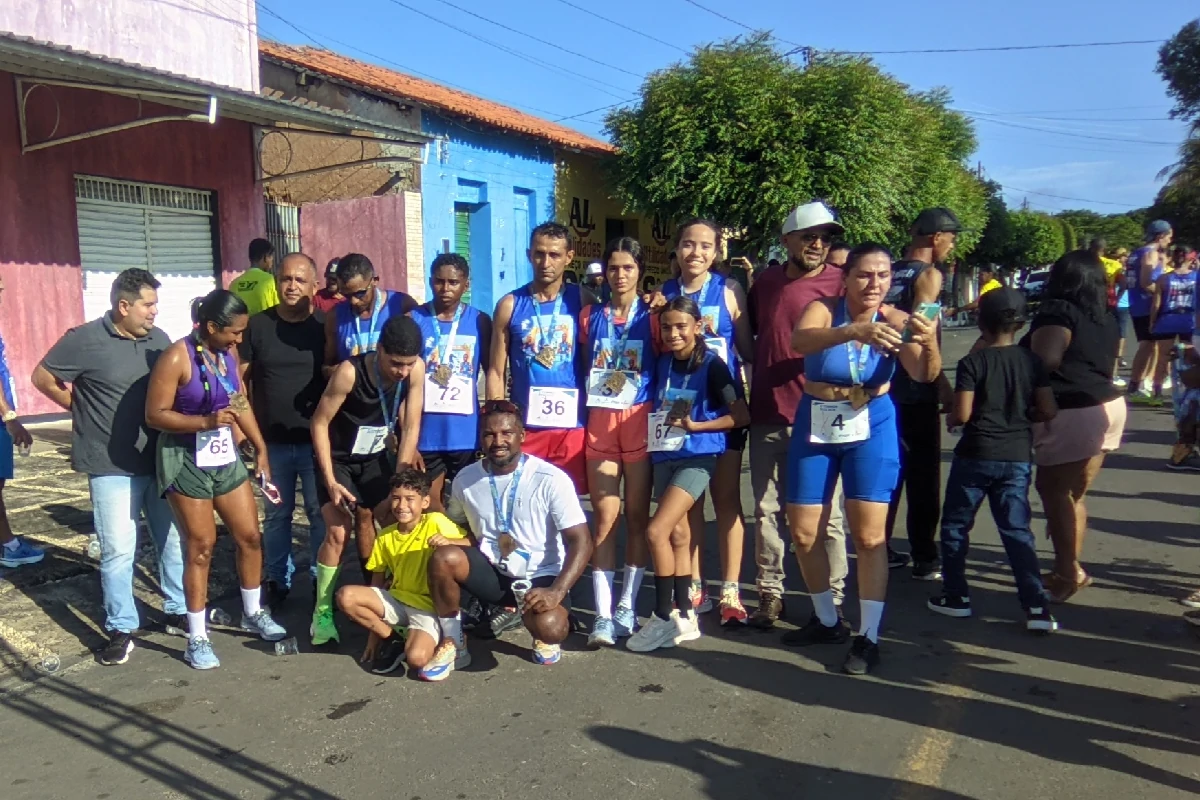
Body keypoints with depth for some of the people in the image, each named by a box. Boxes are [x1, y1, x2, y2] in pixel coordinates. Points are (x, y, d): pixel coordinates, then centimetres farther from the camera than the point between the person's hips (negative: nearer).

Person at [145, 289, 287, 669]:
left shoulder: (228, 354, 3)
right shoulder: (177, 357, -17)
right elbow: (155, 415, -16)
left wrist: (260, 448, 10)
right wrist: (207, 421, -27)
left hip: (224, 455, 7)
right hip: (186, 459, -6)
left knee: (250, 536, 10)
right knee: (200, 547, 0)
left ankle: (254, 613, 31)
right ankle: (197, 639, 14)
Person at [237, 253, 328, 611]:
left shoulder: (325, 325, -3)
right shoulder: (258, 325, 1)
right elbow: (241, 379, 4)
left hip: (317, 439, -2)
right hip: (273, 441, 2)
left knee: (320, 512, 6)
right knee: (276, 513, 13)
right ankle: (278, 579, 28)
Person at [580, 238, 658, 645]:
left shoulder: (652, 316, 4)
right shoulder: (590, 315, 11)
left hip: (639, 420, -1)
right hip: (600, 421, 1)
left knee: (637, 516, 4)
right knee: (605, 517, -2)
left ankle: (627, 606, 15)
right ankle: (602, 614, 0)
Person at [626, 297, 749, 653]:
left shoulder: (712, 365, -10)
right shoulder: (663, 362, 7)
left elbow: (742, 415, -12)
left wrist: (695, 425, -17)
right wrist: (656, 431, 4)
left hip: (697, 458, -6)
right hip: (664, 456, 6)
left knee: (656, 532, -13)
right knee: (678, 535, 9)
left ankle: (664, 616, 0)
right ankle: (684, 616, 18)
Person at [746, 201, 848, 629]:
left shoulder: (840, 283, -3)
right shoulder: (765, 281, 12)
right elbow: (746, 334, 27)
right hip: (766, 416, 4)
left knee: (825, 514, 3)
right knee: (767, 510, 10)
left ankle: (832, 599, 15)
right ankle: (770, 594, 22)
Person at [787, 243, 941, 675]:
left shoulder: (895, 320, -9)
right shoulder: (823, 309, -11)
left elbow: (925, 375, -21)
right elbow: (800, 341, -33)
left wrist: (930, 344, -43)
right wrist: (855, 331, -50)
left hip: (871, 430, -1)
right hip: (815, 428, 2)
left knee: (869, 535, -6)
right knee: (803, 533, 7)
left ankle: (868, 637, 9)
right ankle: (827, 620, 28)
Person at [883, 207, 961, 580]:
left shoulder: (891, 272, 11)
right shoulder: (928, 274, -9)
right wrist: (944, 386, -16)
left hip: (885, 387, 7)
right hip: (916, 391, -7)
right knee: (923, 475, 2)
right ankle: (924, 559, 8)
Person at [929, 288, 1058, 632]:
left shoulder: (972, 362, -10)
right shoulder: (1031, 361, 2)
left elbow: (961, 414, -15)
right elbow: (1048, 412, 1)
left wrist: (949, 419, 6)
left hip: (975, 455, -3)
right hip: (1017, 458, 4)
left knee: (955, 525, 12)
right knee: (1017, 530, 9)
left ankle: (956, 595, 18)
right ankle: (1037, 606, 3)